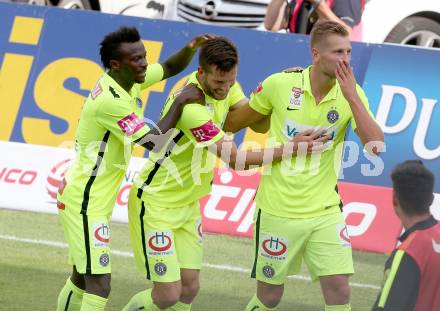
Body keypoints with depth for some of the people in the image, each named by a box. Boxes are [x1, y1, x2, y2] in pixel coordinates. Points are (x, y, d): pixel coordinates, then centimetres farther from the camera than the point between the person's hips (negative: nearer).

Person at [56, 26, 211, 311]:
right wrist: (181, 101, -16)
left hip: (90, 201, 10)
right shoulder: (111, 101, -25)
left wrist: (192, 48, -7)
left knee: (81, 279, 17)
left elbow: (172, 68, 14)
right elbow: (154, 142, -21)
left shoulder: (131, 80, 1)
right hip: (86, 204, -10)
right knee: (100, 286, -14)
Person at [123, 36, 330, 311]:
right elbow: (236, 159, -27)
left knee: (189, 289, 4)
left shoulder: (224, 84, -4)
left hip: (188, 204, 8)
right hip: (156, 203, -8)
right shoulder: (190, 105, -30)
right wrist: (292, 148, -28)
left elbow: (258, 122, -2)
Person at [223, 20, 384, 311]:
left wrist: (351, 97, -25)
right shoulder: (280, 84, -10)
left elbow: (376, 145, -19)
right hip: (278, 210, -1)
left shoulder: (352, 94, -6)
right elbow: (237, 120, 9)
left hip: (325, 212, 1)